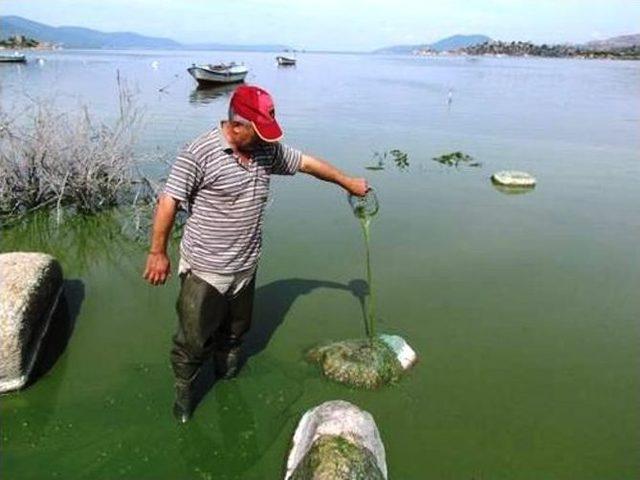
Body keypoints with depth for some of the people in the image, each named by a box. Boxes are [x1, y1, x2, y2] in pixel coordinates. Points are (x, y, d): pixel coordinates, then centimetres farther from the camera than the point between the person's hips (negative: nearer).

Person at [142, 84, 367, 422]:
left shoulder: (268, 150, 0)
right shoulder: (199, 154, -19)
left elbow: (307, 163, 11)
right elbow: (169, 202, -17)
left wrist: (348, 182, 17)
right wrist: (158, 253, -15)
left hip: (245, 268, 6)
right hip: (204, 271, -6)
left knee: (235, 332, 23)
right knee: (194, 339, 6)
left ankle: (227, 380, 48)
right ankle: (183, 389, 32)